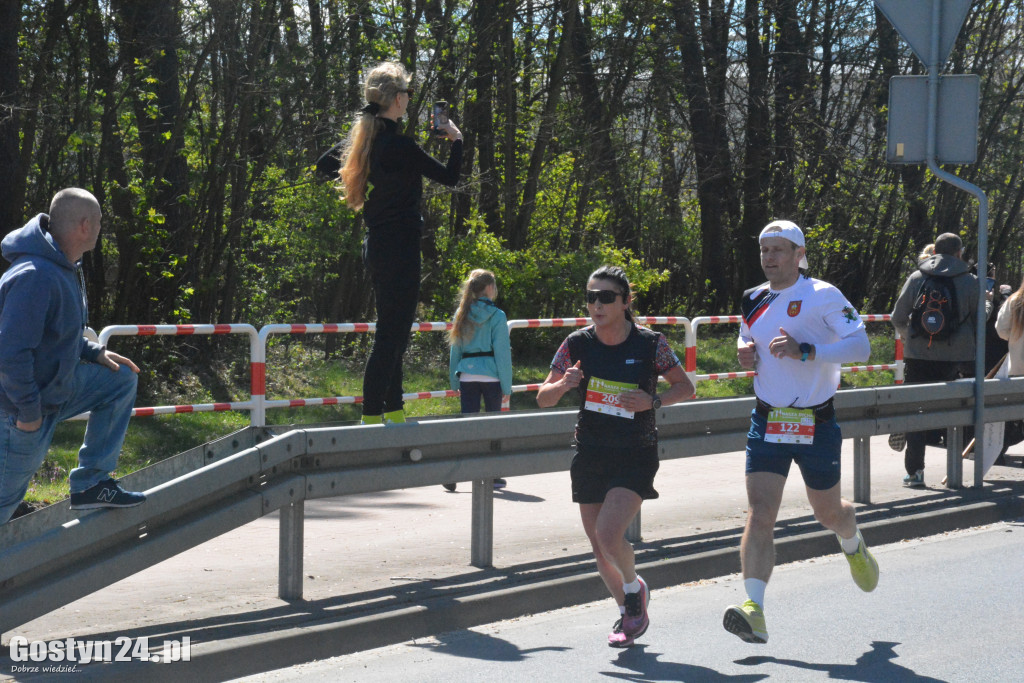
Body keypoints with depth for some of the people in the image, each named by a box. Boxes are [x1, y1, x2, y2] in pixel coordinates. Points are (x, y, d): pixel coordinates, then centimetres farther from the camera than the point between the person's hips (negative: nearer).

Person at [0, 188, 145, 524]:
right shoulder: (36, 277, -30)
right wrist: (28, 411, -25)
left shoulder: (64, 267, 3)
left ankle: (91, 484, 12)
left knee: (122, 379, 11)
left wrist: (95, 353, 5)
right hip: (29, 404, -9)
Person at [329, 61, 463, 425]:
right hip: (398, 247, -10)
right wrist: (456, 139, 6)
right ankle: (372, 415, -9)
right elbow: (450, 176, -12)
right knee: (391, 331, -8)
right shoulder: (399, 145, -19)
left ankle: (394, 411, 24)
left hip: (377, 245, 10)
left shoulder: (366, 139, 6)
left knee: (394, 330, 17)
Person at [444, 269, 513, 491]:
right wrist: (506, 385, -5)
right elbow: (502, 352, -8)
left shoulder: (462, 314, 8)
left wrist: (455, 381, 17)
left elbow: (455, 349, 11)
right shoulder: (496, 316, -6)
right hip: (491, 373, -4)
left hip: (467, 375, 4)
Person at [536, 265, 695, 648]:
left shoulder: (650, 344, -8)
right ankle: (630, 614, 33)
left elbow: (685, 387, 3)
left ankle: (635, 588, 10)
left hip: (635, 456, -4)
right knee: (599, 548, 9)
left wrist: (653, 402, -15)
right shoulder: (577, 345, -2)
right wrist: (563, 385, -18)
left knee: (609, 534, -21)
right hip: (590, 455, 4)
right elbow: (543, 399, 4)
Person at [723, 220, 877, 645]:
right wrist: (744, 352, 3)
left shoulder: (822, 296, -10)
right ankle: (754, 610, -24)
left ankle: (854, 547, 52)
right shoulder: (753, 301, 8)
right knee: (759, 514, -14)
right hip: (767, 421, 3)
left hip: (816, 423, -3)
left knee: (828, 512, 15)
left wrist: (805, 351, -28)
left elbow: (860, 346, -18)